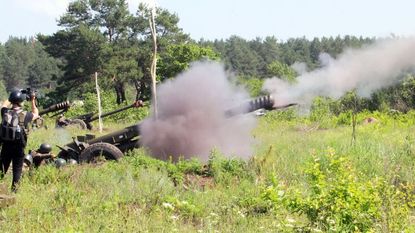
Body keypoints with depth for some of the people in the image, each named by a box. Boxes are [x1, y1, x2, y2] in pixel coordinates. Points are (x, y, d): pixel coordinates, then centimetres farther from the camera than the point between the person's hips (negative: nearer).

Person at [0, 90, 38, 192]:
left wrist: (13, 97, 27)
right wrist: (32, 100, 19)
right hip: (18, 147, -2)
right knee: (17, 169, 11)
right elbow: (35, 114, 12)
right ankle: (14, 190, 13)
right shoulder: (25, 115, -11)